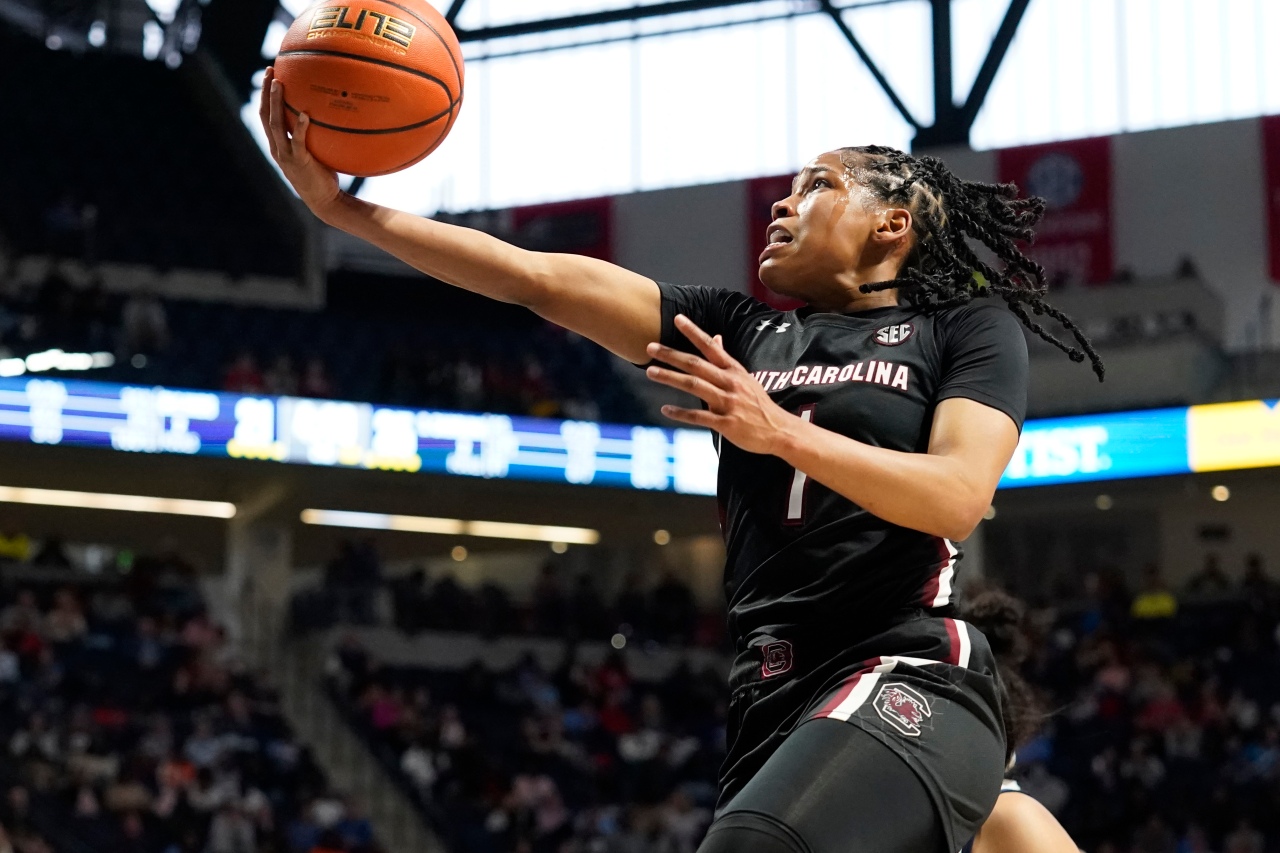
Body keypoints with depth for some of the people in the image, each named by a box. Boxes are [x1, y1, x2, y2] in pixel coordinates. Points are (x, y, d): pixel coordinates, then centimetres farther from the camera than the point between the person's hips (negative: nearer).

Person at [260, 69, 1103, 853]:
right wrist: (344, 208, 6)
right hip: (775, 700, 6)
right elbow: (541, 278, 13)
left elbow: (959, 496, -10)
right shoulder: (737, 333, 20)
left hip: (910, 684, -6)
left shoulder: (969, 330, 8)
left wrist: (781, 433, -20)